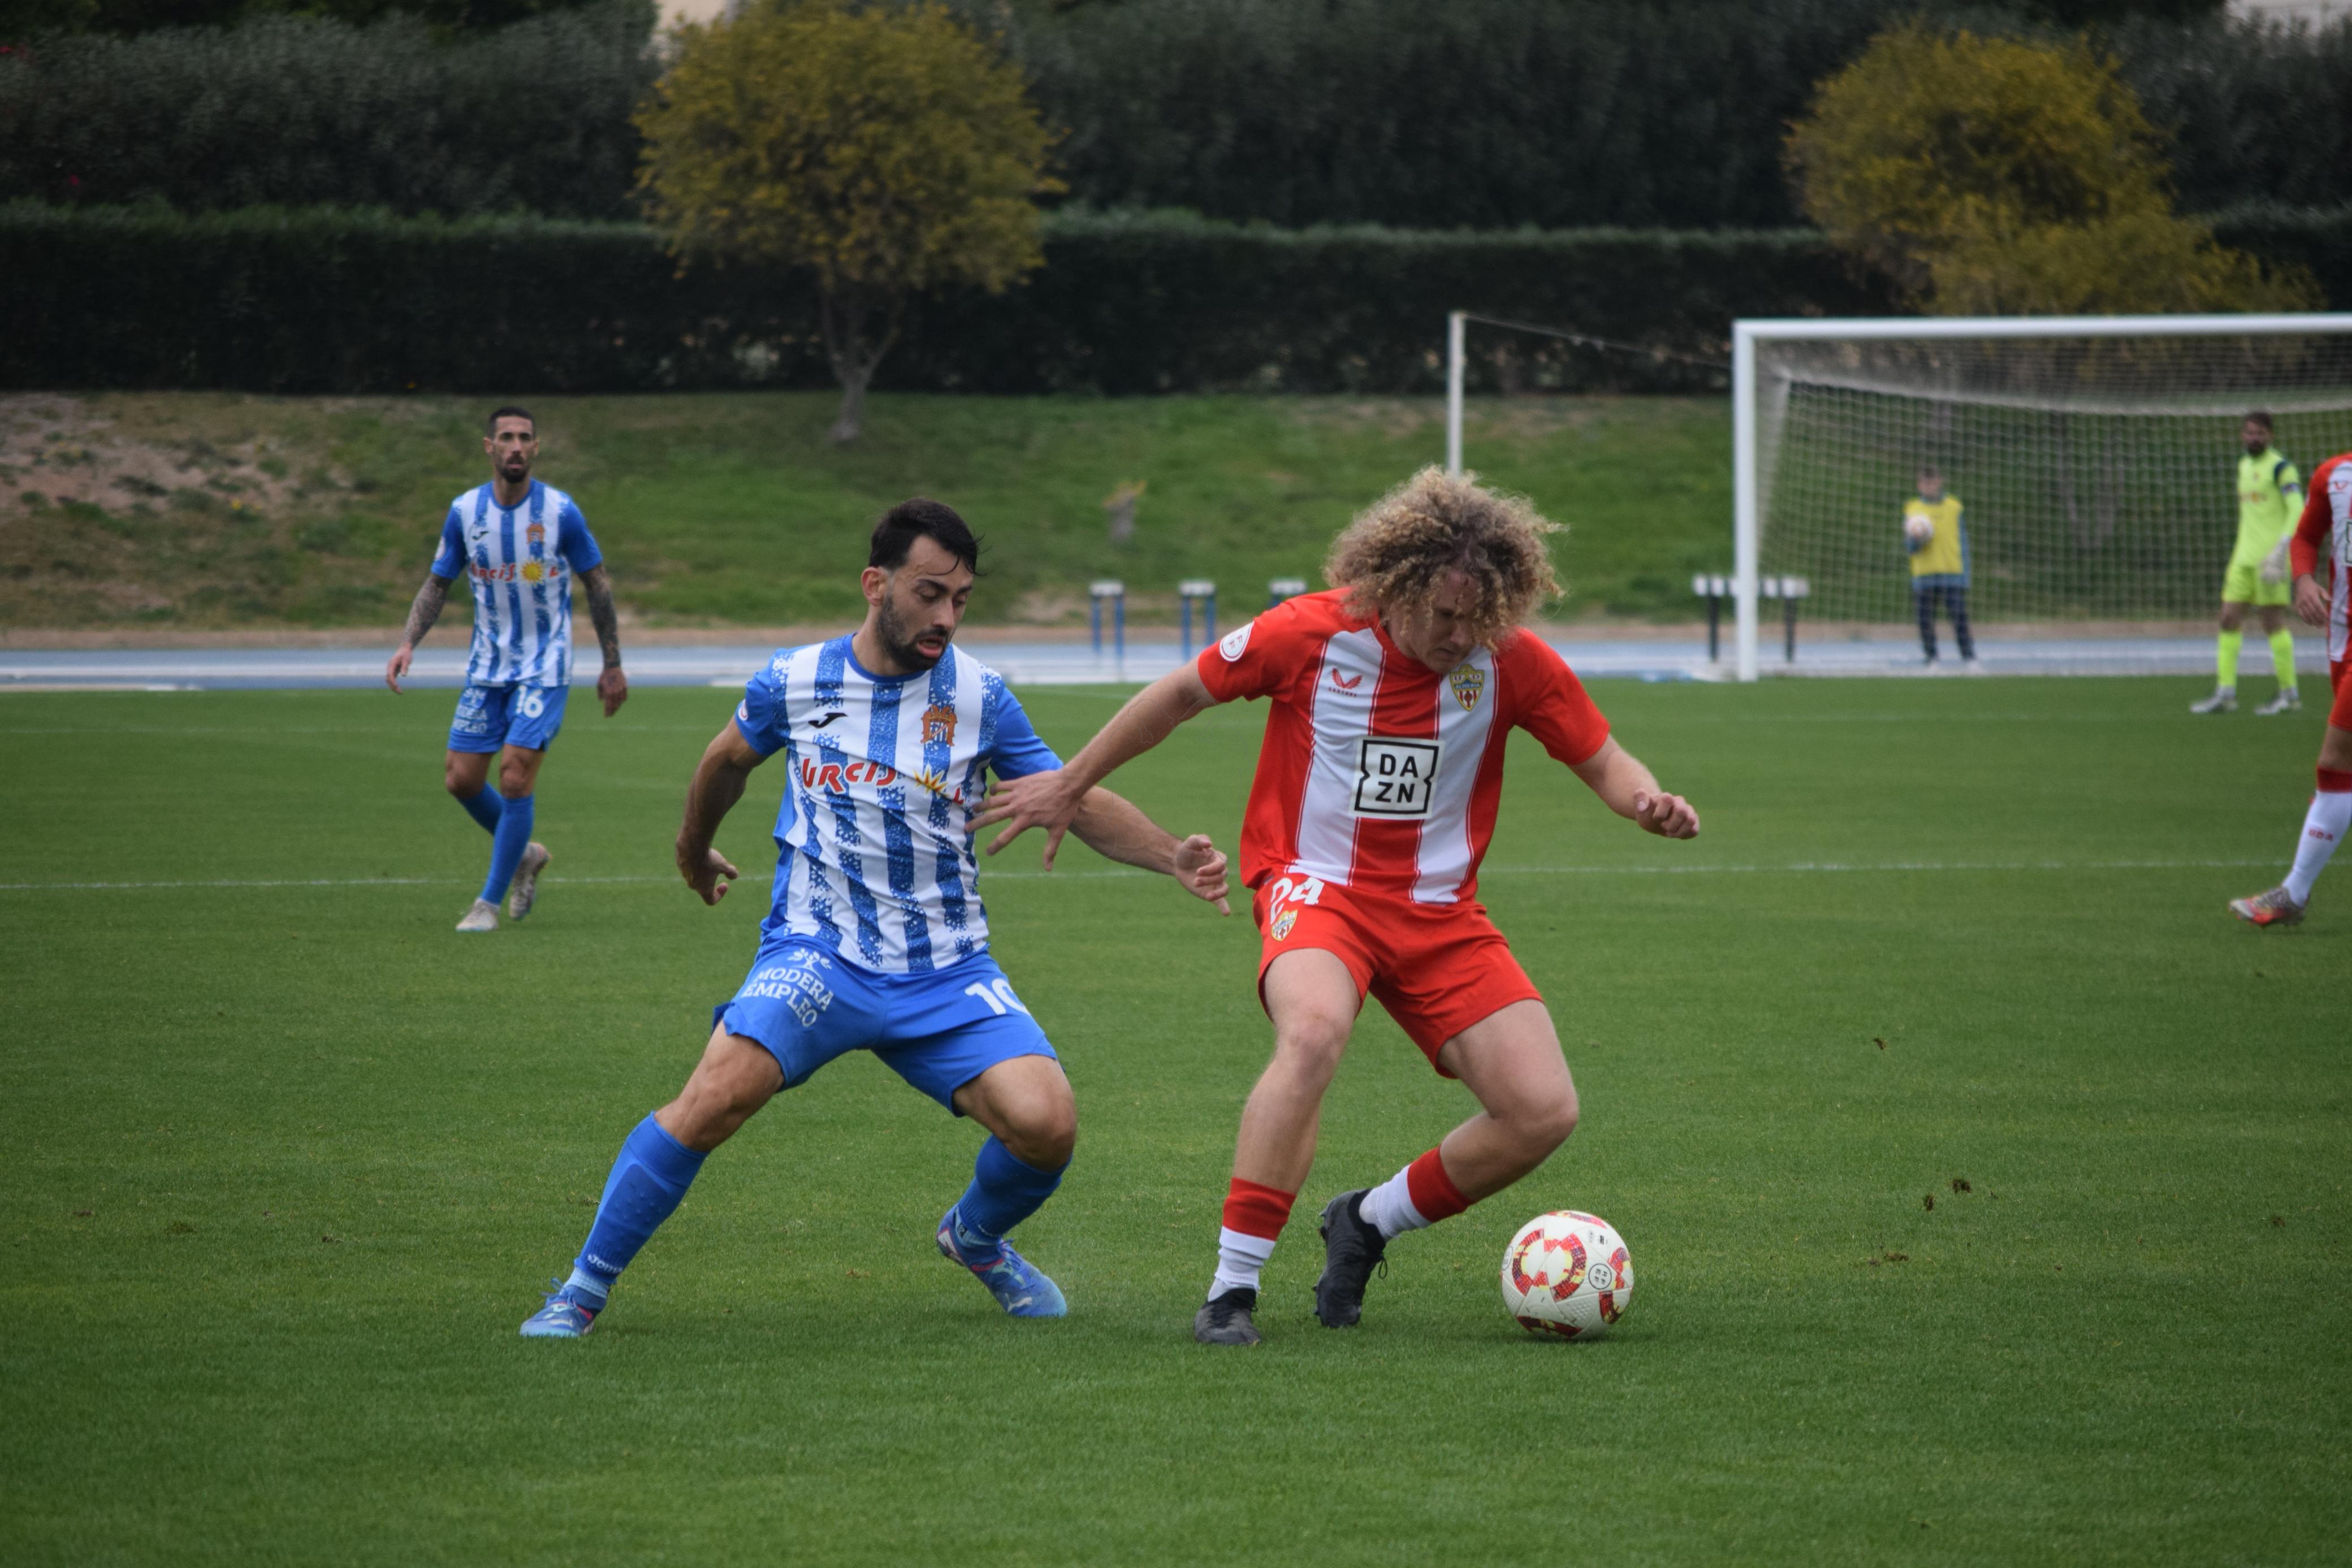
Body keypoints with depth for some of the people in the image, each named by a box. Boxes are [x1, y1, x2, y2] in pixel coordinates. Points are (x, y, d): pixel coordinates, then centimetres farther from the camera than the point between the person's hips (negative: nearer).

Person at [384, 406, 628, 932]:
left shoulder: (560, 511, -10)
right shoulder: (465, 512, -3)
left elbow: (598, 584, 0)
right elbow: (438, 583, 8)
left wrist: (613, 666, 2)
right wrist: (408, 643, -7)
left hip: (544, 668, -4)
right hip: (487, 667, 4)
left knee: (515, 778, -13)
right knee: (461, 780, 1)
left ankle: (490, 902, -1)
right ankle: (524, 854, 29)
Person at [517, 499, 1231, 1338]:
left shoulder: (975, 694, 0)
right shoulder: (792, 682, 0)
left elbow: (1078, 802, 6)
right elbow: (728, 759, 22)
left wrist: (1174, 857, -10)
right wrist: (693, 849, 38)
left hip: (947, 970, 1)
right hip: (817, 953, -1)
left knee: (1046, 1122, -19)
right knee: (717, 1095, -27)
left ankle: (977, 1237, 17)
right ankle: (583, 1289, -11)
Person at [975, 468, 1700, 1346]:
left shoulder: (1510, 659, -6)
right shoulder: (1310, 633, -11)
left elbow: (1601, 759, 5)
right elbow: (1184, 693, 4)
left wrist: (1649, 803, -20)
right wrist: (1071, 786, 14)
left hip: (1439, 910, 4)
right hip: (1316, 886, -4)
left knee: (1544, 1111, -11)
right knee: (1314, 1032, -37)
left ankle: (1368, 1222, 15)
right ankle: (1233, 1288, -30)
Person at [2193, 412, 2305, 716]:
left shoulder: (2280, 467, -8)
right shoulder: (2244, 466, 17)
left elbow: (2297, 510, -15)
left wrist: (2280, 549, -24)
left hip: (2269, 558, -8)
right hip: (2244, 555, 8)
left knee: (2273, 621, -6)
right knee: (2229, 618, 2)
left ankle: (2290, 694, 1)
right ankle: (2225, 693, 4)